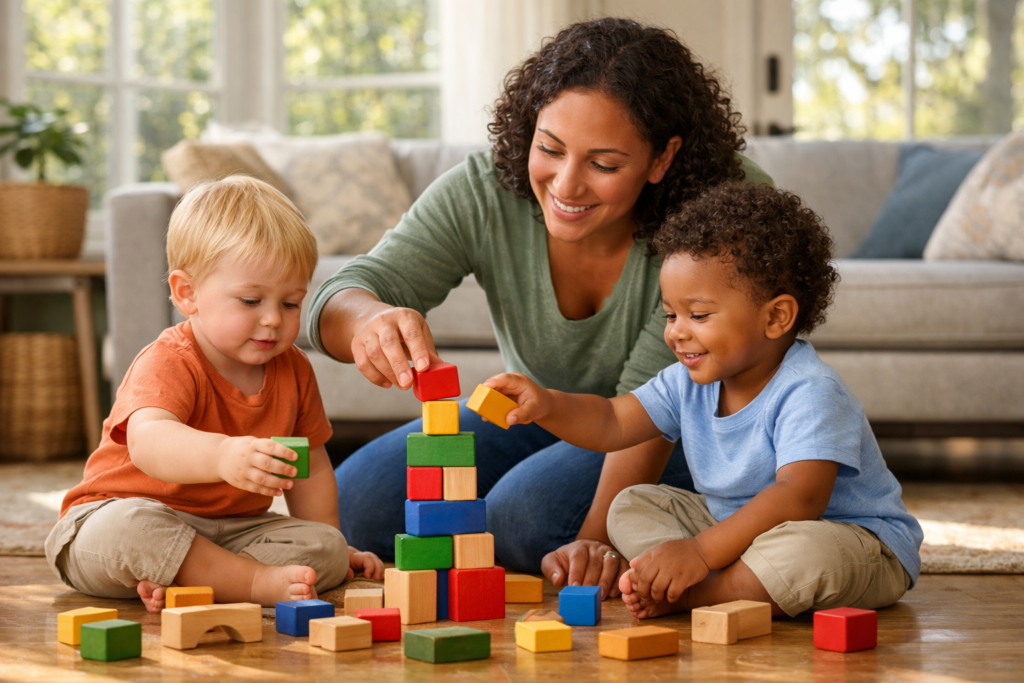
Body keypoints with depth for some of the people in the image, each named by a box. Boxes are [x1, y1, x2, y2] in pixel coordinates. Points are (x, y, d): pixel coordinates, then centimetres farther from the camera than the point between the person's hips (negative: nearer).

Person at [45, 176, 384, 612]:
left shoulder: (294, 370, 2)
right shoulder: (167, 364, -21)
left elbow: (310, 467, 16)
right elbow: (148, 441, -44)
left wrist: (332, 549, 15)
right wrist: (222, 456, -63)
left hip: (232, 527, 6)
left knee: (326, 548, -16)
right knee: (123, 530, -39)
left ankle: (176, 583, -28)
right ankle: (260, 583, -33)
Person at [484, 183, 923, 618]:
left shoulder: (809, 393, -26)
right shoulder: (690, 382, 0)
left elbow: (800, 497, -37)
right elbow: (610, 423, 1)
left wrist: (702, 551, -43)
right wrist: (545, 405, -21)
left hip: (856, 539, -8)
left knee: (805, 548, -42)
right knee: (631, 507, 3)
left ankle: (681, 597, -28)